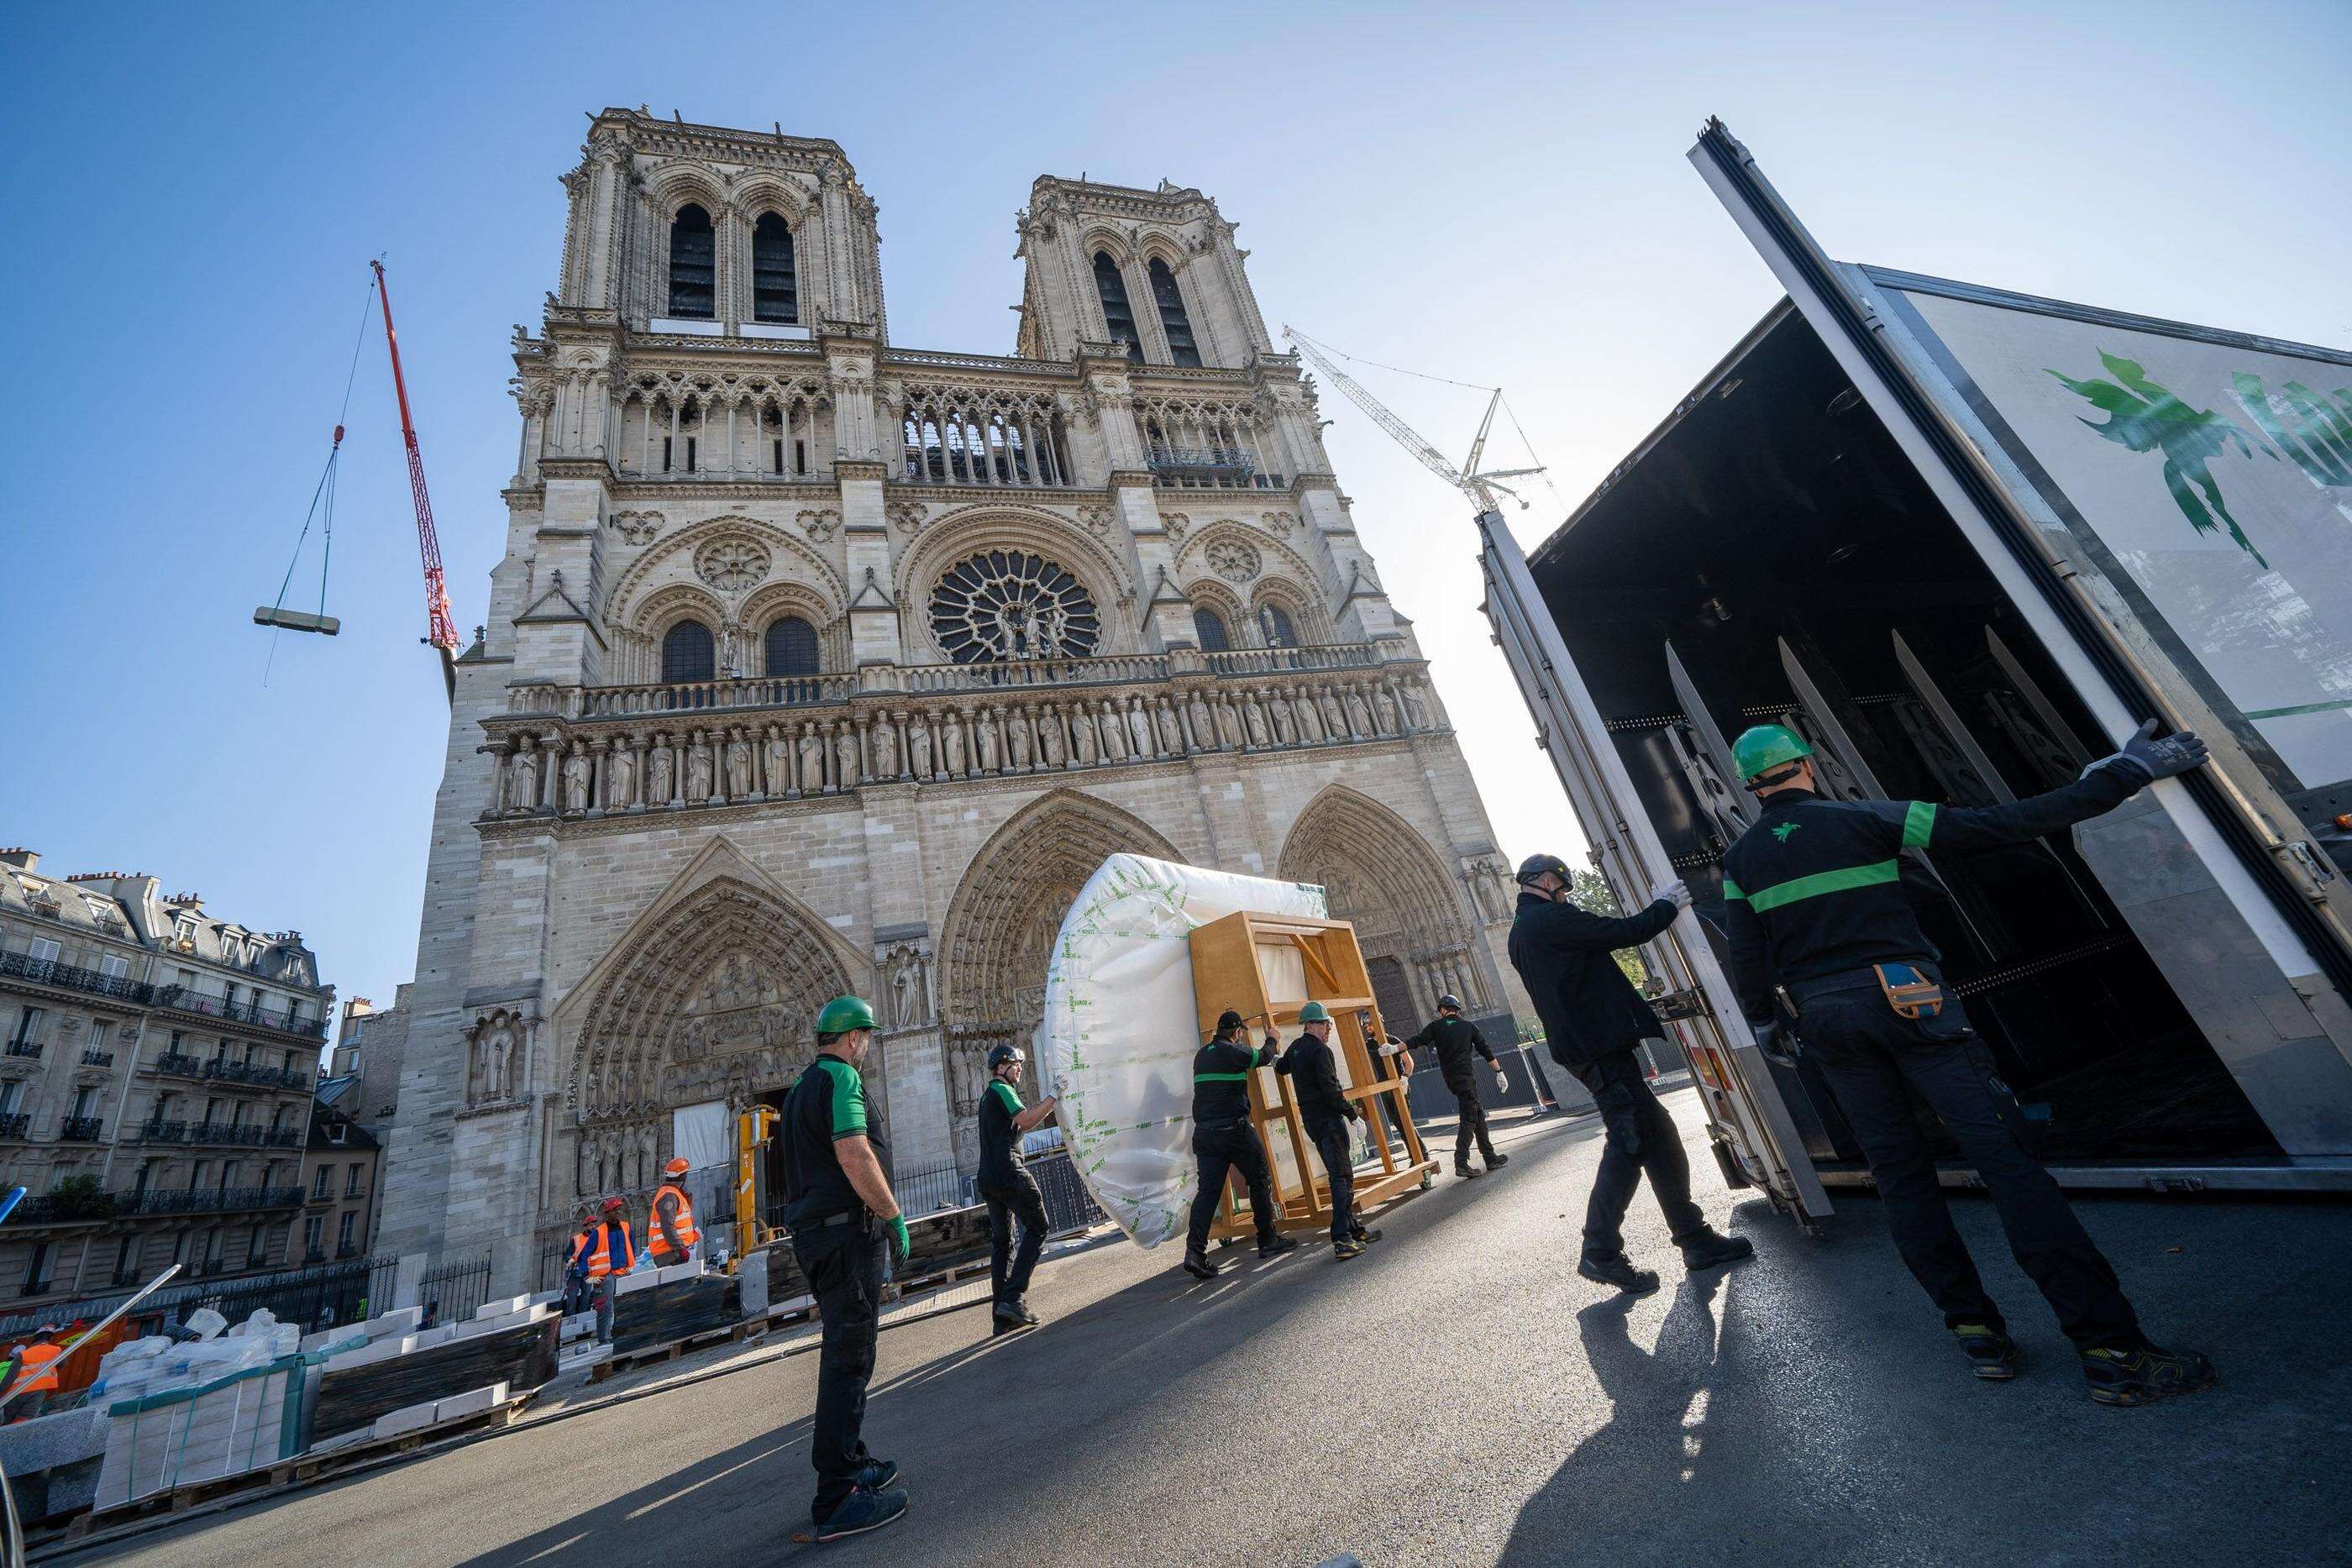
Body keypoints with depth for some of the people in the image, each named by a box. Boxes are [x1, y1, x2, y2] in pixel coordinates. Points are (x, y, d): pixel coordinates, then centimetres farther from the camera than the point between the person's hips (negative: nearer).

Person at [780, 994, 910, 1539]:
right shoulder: (841, 1077, -13)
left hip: (812, 1233, 10)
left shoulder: (800, 1087, 19)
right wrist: (895, 1216, -14)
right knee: (849, 1359, -6)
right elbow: (853, 1154, -23)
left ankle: (852, 1462, 29)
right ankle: (837, 1500, -1)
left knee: (841, 1354, 19)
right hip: (847, 1230, -10)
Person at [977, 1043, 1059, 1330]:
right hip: (1008, 1173, -10)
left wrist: (1050, 1104, 17)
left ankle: (1003, 1315, 11)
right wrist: (1054, 1097, -13)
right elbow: (1025, 1119, -19)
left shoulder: (988, 1096, 24)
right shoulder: (1002, 1090, -6)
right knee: (1037, 1229, -3)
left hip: (988, 1178, 10)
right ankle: (1013, 1297, -11)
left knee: (1001, 1242, 10)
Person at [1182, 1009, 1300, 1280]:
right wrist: (1271, 1041, 28)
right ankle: (1268, 1241, 20)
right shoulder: (1233, 1051, -8)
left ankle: (1195, 1251, -10)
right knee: (1260, 1180, 12)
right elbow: (1264, 1058, 8)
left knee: (1208, 1189, 2)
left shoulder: (1201, 1054, 13)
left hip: (1204, 1132, 6)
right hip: (1233, 1128, -6)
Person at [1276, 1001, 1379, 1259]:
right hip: (1328, 1117, -9)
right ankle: (1342, 1240, -17)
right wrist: (1352, 1112, -13)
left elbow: (1280, 1068, 33)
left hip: (1310, 1118, 9)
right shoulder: (1319, 1049, -15)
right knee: (1342, 1177, -10)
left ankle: (1353, 1228, 25)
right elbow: (1330, 1089, -21)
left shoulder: (1295, 1048, 12)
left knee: (1338, 1173, 18)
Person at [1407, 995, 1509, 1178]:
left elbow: (1418, 1040, -3)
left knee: (1478, 1113, 15)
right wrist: (1499, 1072, 10)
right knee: (1468, 1118, -5)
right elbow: (1486, 1051, 6)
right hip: (1466, 1075, -3)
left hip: (1449, 1077, 3)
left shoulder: (1437, 1026, 9)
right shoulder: (1469, 1026, 8)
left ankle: (1490, 1158, 17)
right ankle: (1461, 1162, -18)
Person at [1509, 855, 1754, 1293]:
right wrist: (1666, 904, 4)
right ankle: (1601, 1252, 0)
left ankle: (1695, 1239, 21)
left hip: (1587, 1049, 10)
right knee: (1627, 1143, -5)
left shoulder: (1522, 933, 17)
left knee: (1658, 1137, 14)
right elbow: (1627, 932, -12)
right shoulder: (1551, 920, -15)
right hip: (1601, 1045, -10)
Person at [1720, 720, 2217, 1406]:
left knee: (1901, 1174, 12)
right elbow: (2000, 825, -6)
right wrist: (2119, 775, 1)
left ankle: (1975, 1329, 16)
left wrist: (1765, 1027, 17)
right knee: (2004, 1156, -3)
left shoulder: (1740, 860, 3)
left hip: (1826, 1023, 3)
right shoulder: (1865, 819, -3)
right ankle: (2111, 1348, -2)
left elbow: (1748, 960, 3)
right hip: (1907, 1002, -3)